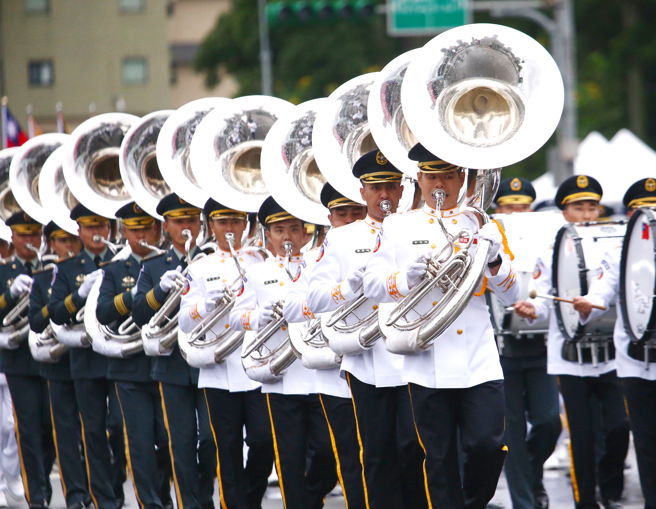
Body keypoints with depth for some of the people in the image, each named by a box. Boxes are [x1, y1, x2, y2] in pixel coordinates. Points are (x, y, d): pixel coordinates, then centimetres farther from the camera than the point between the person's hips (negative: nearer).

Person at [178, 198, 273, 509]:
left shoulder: (260, 261, 11)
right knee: (228, 450, 1)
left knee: (264, 441, -7)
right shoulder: (199, 270, 10)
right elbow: (184, 323, 3)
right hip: (219, 371, 0)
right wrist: (208, 302, -15)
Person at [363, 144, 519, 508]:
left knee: (488, 445, -9)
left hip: (479, 362, 0)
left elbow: (511, 295, 9)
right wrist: (407, 277, -16)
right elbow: (372, 286, 3)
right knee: (439, 462, 2)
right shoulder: (398, 227, 9)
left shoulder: (480, 223, 11)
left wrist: (494, 261, -10)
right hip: (428, 365, 0)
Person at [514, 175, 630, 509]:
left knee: (619, 426, -8)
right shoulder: (551, 254, 6)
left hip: (611, 354, 1)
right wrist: (532, 309, -19)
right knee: (582, 434, 0)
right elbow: (543, 300, 3)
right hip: (570, 359, -1)